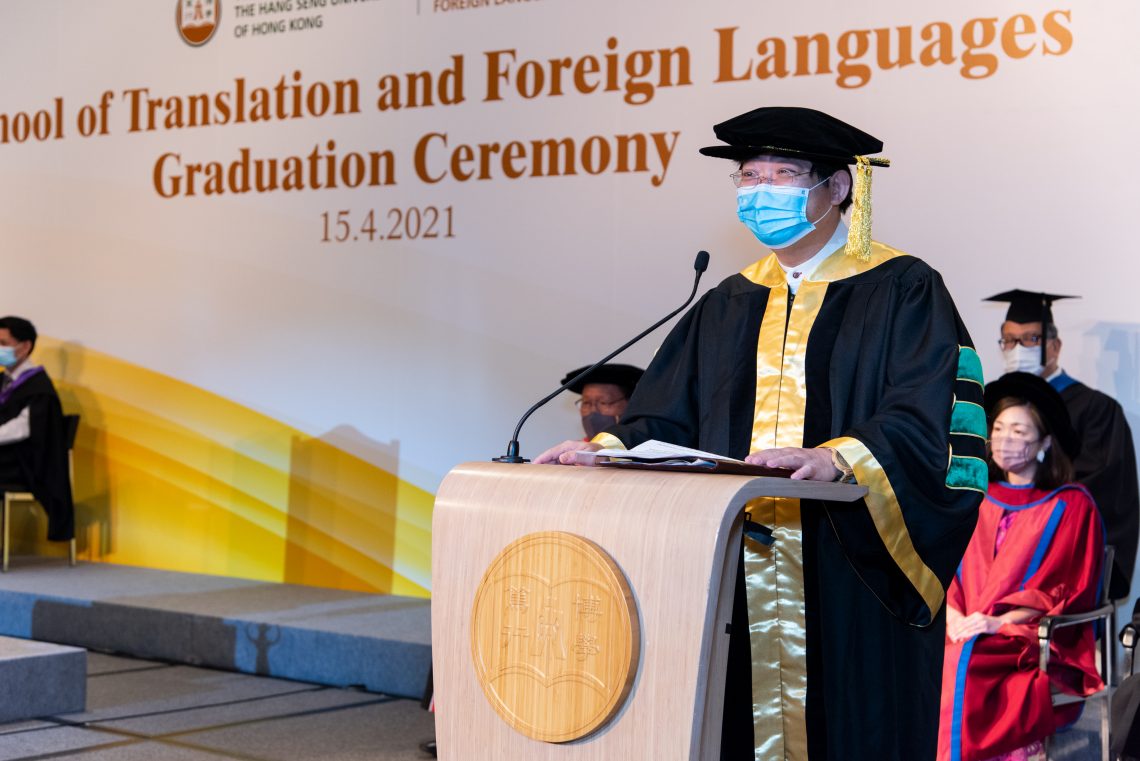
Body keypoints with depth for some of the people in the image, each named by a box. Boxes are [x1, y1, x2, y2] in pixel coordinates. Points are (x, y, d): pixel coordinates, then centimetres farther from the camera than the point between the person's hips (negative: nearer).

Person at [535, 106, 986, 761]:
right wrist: (607, 448, -7)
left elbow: (925, 421, -13)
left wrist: (837, 458, -30)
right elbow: (670, 417, 12)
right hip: (735, 574, 5)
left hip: (849, 576, -4)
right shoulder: (729, 305, 17)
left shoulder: (902, 291, 0)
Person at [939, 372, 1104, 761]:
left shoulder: (1071, 506, 5)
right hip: (966, 635, 4)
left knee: (961, 673, -34)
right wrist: (954, 616, -9)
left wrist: (999, 621, -15)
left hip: (1036, 645, -4)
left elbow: (1066, 589, -3)